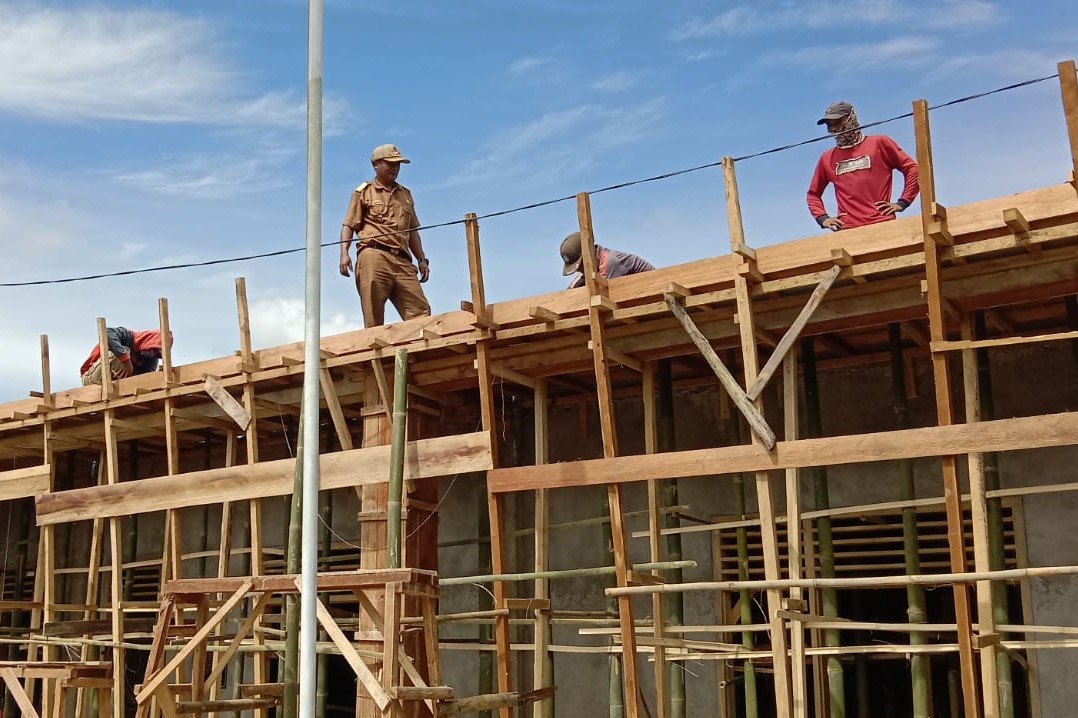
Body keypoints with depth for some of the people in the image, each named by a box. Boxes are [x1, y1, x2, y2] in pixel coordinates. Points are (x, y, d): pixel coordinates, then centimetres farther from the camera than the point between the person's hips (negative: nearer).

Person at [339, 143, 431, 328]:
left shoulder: (405, 194, 27)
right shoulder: (364, 192, 14)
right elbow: (348, 226, 6)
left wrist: (422, 259, 18)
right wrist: (344, 253, -9)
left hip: (402, 261, 4)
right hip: (374, 257, -4)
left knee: (421, 312, -11)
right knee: (373, 318, -10)